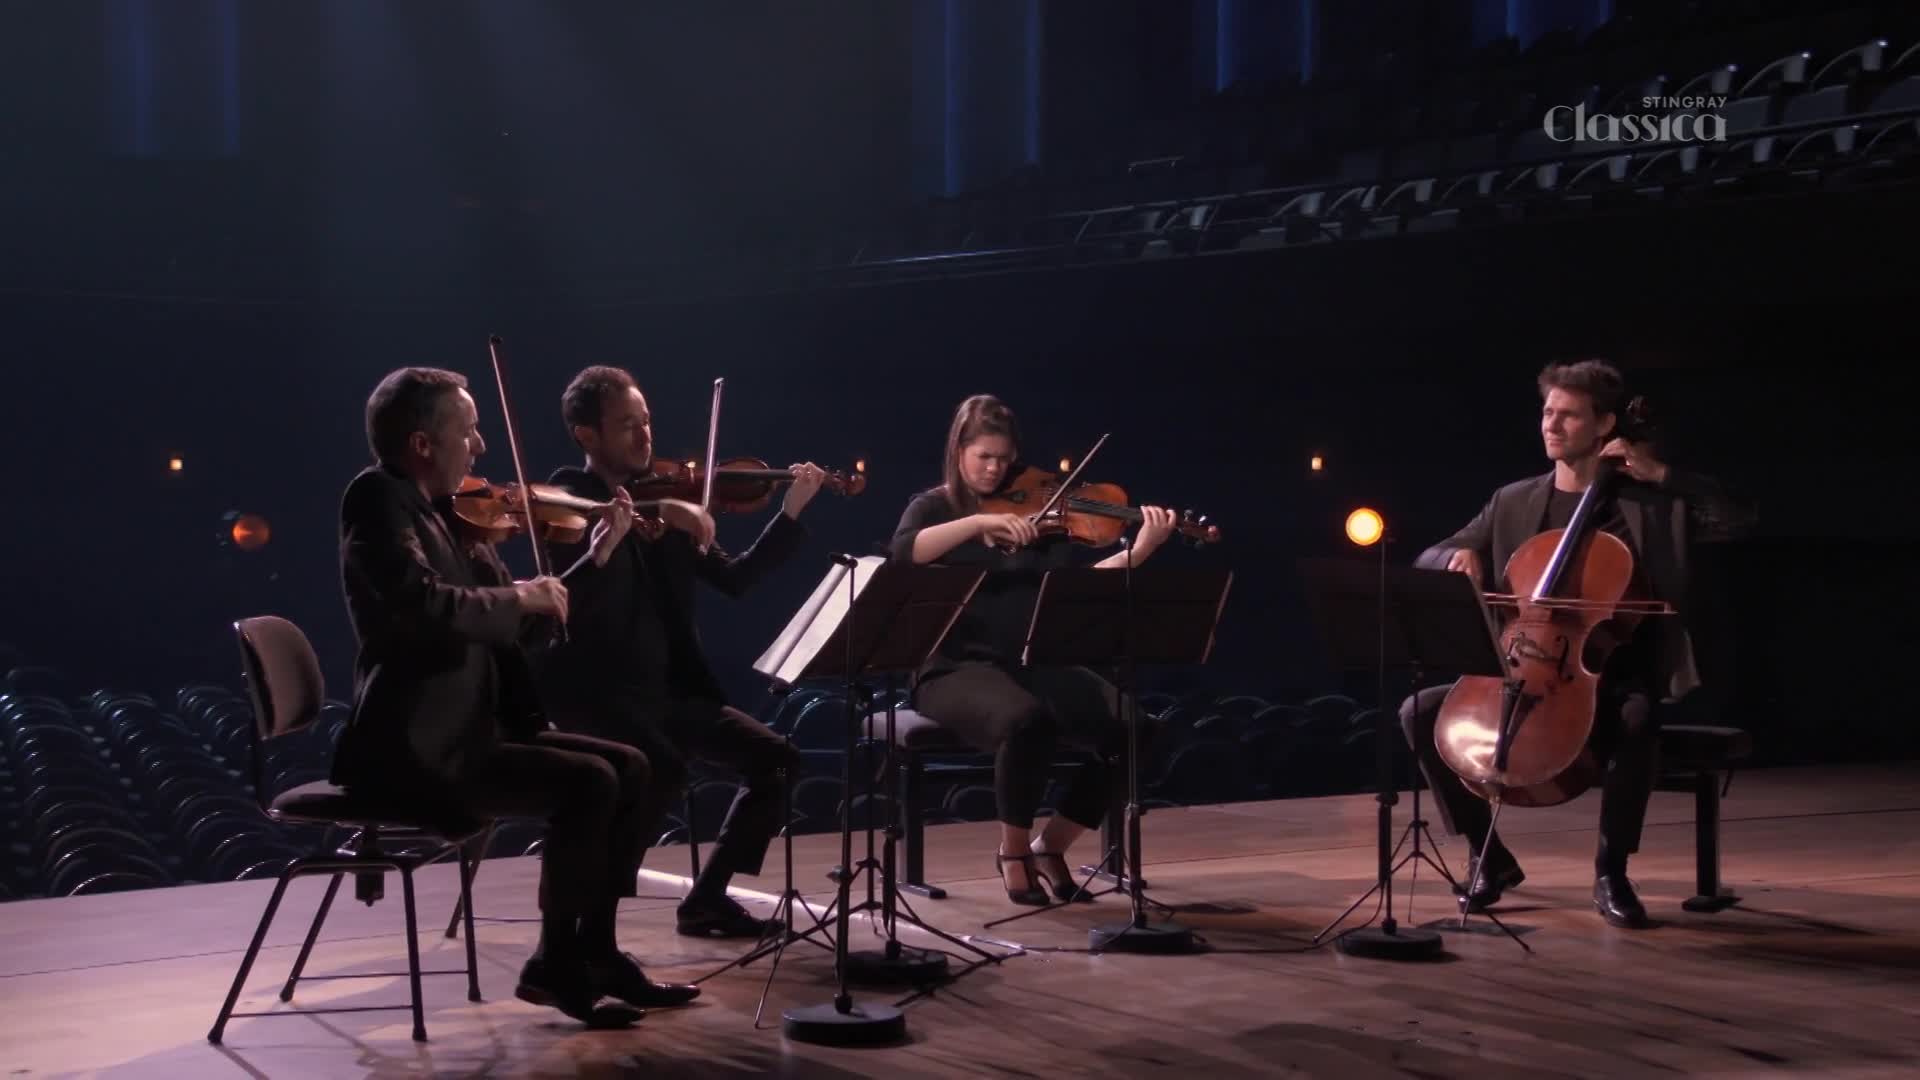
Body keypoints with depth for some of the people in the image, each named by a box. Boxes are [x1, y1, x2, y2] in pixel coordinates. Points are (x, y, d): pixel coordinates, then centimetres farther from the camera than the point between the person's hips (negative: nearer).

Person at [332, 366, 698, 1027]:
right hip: (419, 747, -9)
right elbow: (426, 604, -30)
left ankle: (596, 951, 10)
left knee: (629, 768, 5)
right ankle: (554, 964, -6)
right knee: (588, 783, -21)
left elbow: (522, 621, 16)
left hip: (472, 728, 9)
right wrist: (521, 596, -16)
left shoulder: (442, 513, 15)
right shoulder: (377, 502, -11)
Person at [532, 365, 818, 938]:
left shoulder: (663, 503, 10)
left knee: (777, 760, -1)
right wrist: (602, 547, -40)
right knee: (665, 768, -32)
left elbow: (735, 579, 8)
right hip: (595, 693, -7)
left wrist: (791, 512, 0)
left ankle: (706, 897, 11)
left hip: (667, 688, 7)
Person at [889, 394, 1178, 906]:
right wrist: (981, 522, -25)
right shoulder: (934, 506, 6)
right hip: (957, 669, -4)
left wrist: (1140, 551, -17)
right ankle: (1013, 852, -10)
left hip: (1032, 665, 4)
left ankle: (1050, 846, 0)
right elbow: (905, 551, -18)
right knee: (1027, 719, -36)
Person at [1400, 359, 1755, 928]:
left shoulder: (1655, 503, 1)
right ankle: (1489, 856, 1)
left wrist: (1660, 473, -14)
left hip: (1615, 681, -3)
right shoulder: (1513, 502, 9)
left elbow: (1739, 519, -11)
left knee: (1637, 722, -37)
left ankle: (1611, 871, -15)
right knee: (1420, 712, -15)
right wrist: (1459, 557, -13)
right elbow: (1428, 561, 11)